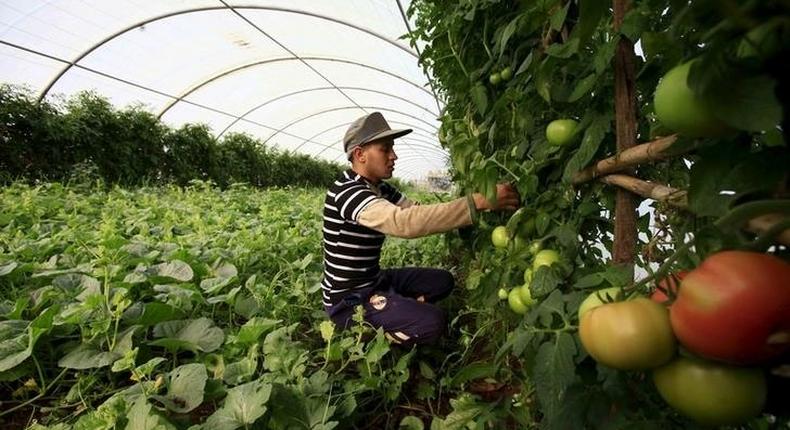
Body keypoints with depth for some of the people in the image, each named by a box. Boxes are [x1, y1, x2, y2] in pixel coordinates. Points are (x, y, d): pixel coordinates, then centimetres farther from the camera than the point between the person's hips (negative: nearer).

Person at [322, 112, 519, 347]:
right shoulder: (347, 192, -26)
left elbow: (419, 214, -2)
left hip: (374, 280, 9)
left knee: (443, 280, 11)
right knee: (431, 321, -24)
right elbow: (404, 222, -40)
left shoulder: (379, 188, 5)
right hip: (348, 299, -9)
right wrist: (477, 201, -41)